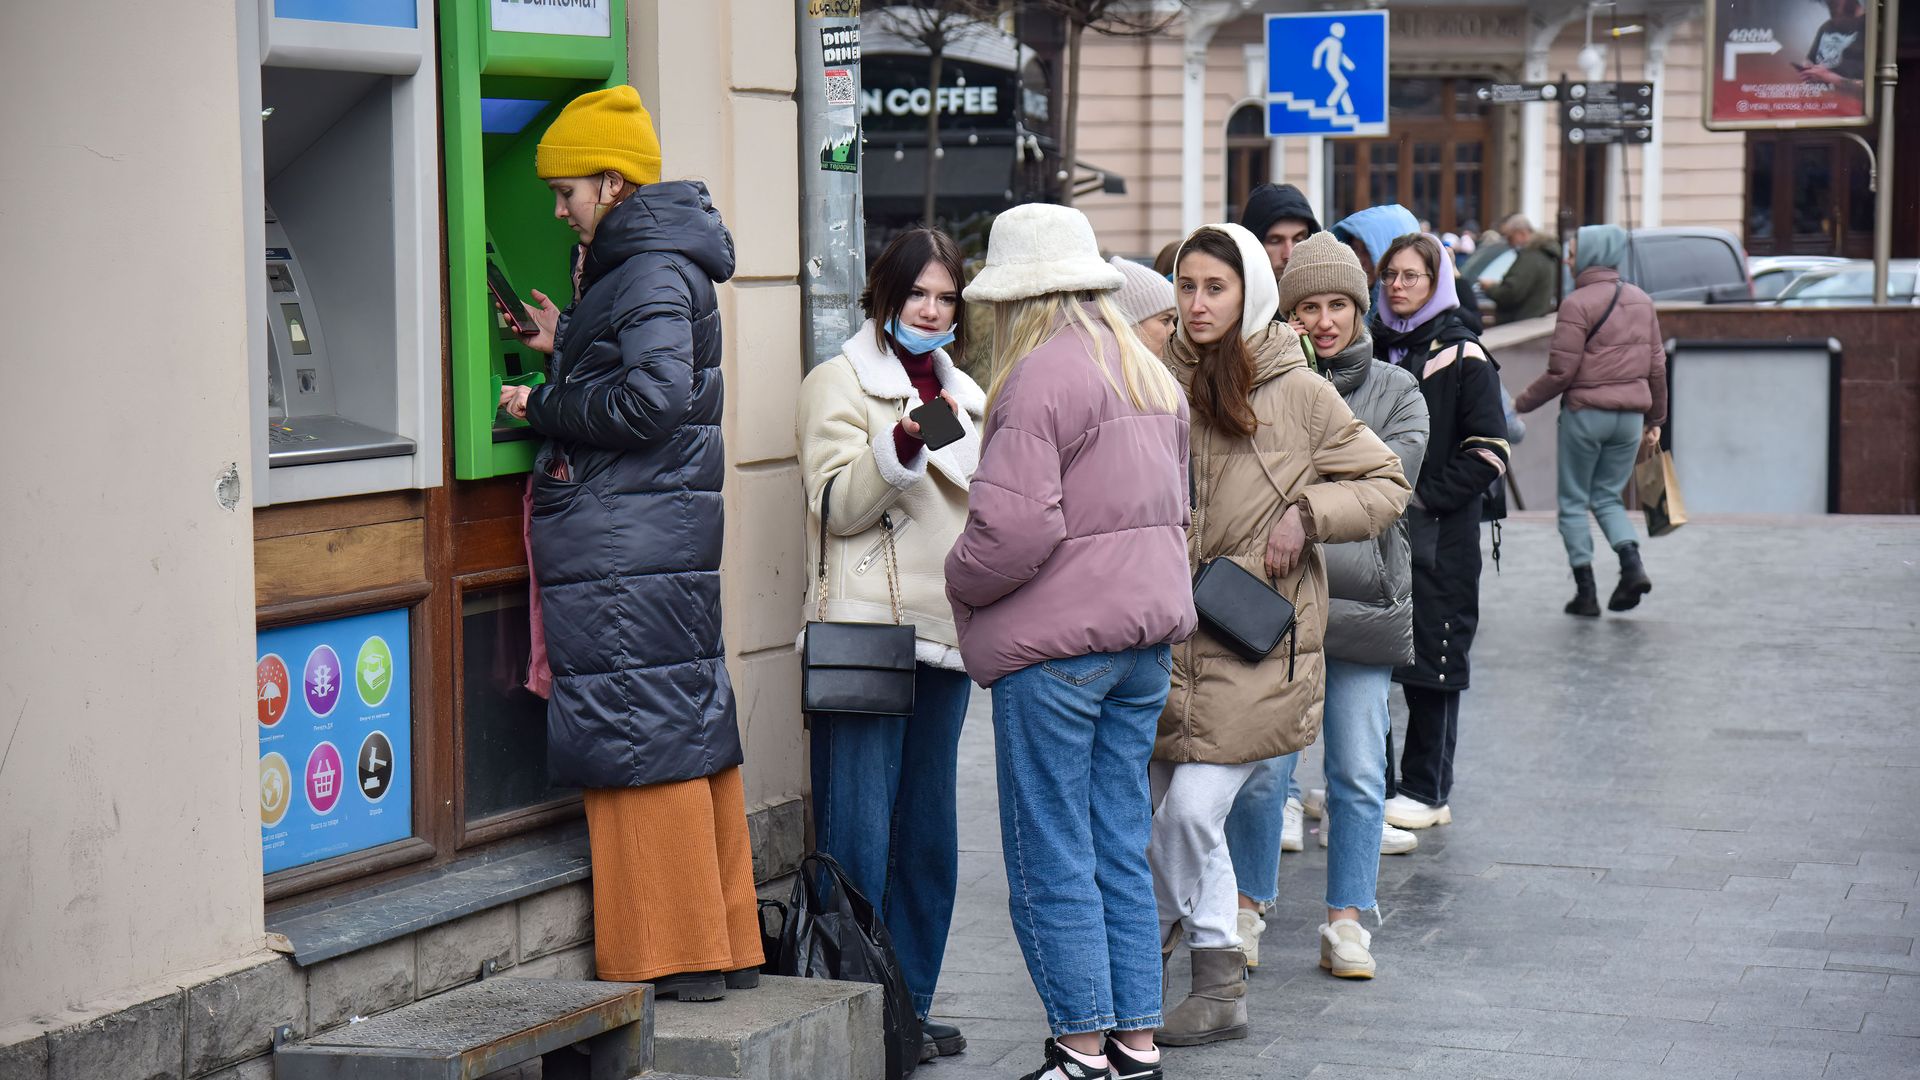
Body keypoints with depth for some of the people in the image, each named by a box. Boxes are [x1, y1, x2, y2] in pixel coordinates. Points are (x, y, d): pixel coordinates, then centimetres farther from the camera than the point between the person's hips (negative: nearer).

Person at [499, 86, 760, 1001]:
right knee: (690, 734, 12)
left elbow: (653, 399, -21)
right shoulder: (657, 264, 18)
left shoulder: (652, 271, -12)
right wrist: (568, 346, 21)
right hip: (672, 542, 10)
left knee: (646, 746, -6)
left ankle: (680, 958, -1)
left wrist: (543, 407, -10)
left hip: (626, 555, -10)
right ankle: (727, 946, 18)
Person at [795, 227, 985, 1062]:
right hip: (866, 632, -7)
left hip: (943, 636, 7)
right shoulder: (840, 383, 1)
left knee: (929, 832, 9)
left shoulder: (963, 396, 21)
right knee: (859, 836, -7)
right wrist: (901, 447, -25)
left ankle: (910, 1005, 17)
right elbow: (837, 505, -12)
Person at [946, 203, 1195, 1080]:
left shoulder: (1042, 376, -14)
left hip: (1056, 644, -9)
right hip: (1146, 633, 9)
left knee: (1051, 859, 0)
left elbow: (1015, 523, -22)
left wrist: (960, 581, -5)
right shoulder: (1149, 373, 15)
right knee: (1120, 849, 13)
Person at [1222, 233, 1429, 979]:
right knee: (1263, 763, 0)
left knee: (1359, 771, 3)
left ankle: (1347, 919, 14)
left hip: (1362, 596, 2)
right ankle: (1246, 906, 17)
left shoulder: (1396, 390, 9)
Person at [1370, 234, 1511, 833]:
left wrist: (1426, 495, -14)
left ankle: (1426, 790, 9)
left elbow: (1489, 452, -9)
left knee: (1431, 660, 0)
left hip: (1438, 533, -5)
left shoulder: (1462, 357, -5)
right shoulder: (1373, 347, 12)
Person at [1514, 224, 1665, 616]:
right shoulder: (1642, 301, 9)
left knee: (1573, 502, 7)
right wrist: (1655, 418, 21)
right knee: (1607, 497, 17)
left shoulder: (1578, 303, -11)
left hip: (1585, 413, -6)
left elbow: (1561, 372, -14)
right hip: (1630, 415, 6)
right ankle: (1632, 565, -7)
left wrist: (1522, 404, -2)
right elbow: (1657, 364, 12)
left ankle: (1585, 591, 4)